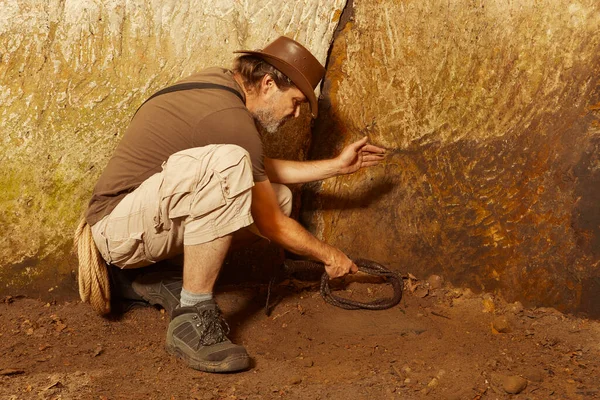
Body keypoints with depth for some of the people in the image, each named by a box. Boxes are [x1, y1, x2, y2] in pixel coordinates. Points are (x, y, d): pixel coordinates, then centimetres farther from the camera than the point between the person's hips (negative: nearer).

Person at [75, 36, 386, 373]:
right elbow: (270, 225, -12)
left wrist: (337, 166, 18)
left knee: (279, 197, 4)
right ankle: (192, 318, -25)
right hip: (119, 227, -10)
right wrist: (329, 256, 3)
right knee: (226, 162, -34)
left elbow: (260, 168, 20)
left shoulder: (217, 82, 8)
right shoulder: (230, 118, -20)